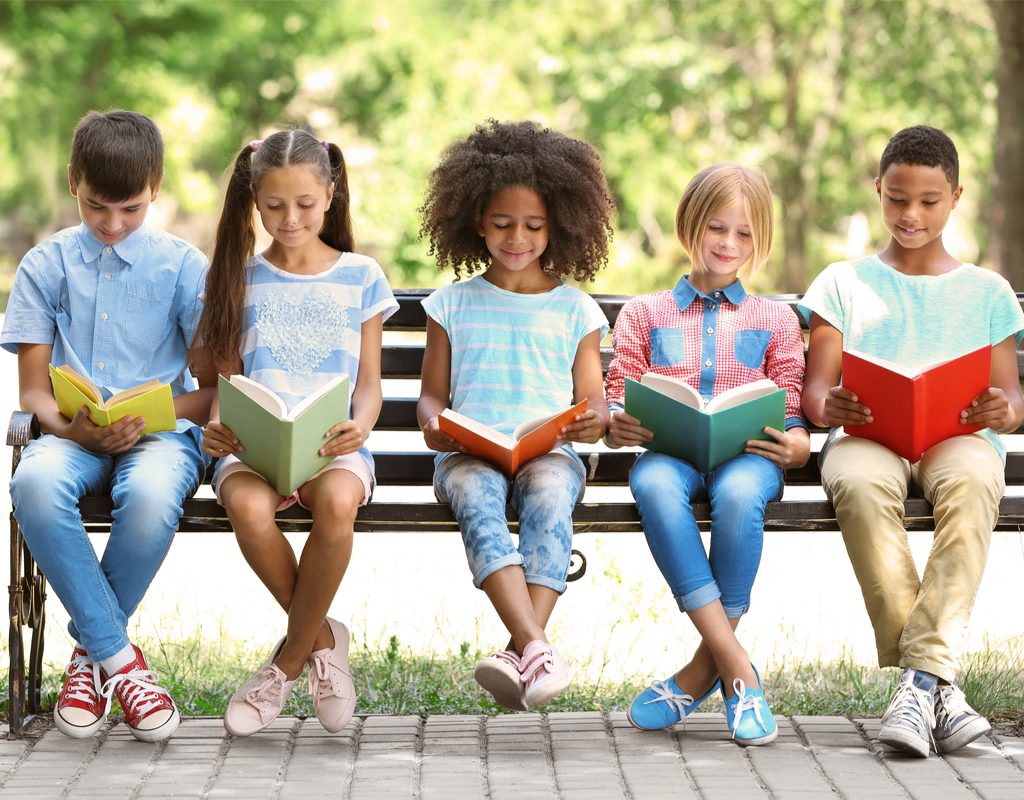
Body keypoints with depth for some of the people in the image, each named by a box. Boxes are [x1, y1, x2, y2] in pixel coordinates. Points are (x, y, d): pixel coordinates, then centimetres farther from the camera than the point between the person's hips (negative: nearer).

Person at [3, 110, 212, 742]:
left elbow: (216, 385, 2)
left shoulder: (183, 265, 5)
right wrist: (73, 427, -16)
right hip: (76, 435, 1)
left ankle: (92, 650, -14)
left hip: (162, 431, -1)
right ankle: (118, 656, -25)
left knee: (151, 494, -39)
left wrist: (149, 420, -17)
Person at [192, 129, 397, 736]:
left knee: (337, 502, -38)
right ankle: (322, 640, -11)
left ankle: (289, 661, -17)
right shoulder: (241, 278, 13)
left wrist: (360, 427, -14)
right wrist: (218, 424, -13)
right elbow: (226, 378, 10)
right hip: (253, 443, 1)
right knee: (248, 507, -37)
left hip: (333, 444, -1)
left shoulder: (361, 277, 11)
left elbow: (369, 383, 9)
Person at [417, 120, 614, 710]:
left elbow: (593, 401, 12)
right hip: (470, 452, 0)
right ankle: (539, 650, -52)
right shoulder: (453, 304, 16)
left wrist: (595, 422, -13)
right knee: (478, 503, -36)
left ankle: (522, 653, -48)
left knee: (548, 500, -36)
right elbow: (433, 393, 16)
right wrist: (434, 423, -8)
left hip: (550, 451, 0)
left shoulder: (576, 310, 15)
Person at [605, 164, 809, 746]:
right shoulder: (644, 314, 22)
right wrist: (618, 426, -11)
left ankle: (706, 667, -27)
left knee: (739, 492, -39)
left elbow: (793, 415, 14)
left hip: (747, 456, 0)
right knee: (652, 484, -38)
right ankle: (737, 668, -39)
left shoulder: (775, 320, 23)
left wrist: (795, 446, -10)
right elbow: (618, 405, 14)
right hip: (669, 451, 0)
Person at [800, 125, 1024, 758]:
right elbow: (815, 390, 11)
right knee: (860, 483, -39)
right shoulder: (845, 283, 19)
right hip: (867, 435, 0)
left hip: (960, 437, 0)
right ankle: (938, 682, -40)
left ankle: (919, 679, -45)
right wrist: (829, 407, -15)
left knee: (971, 481, -39)